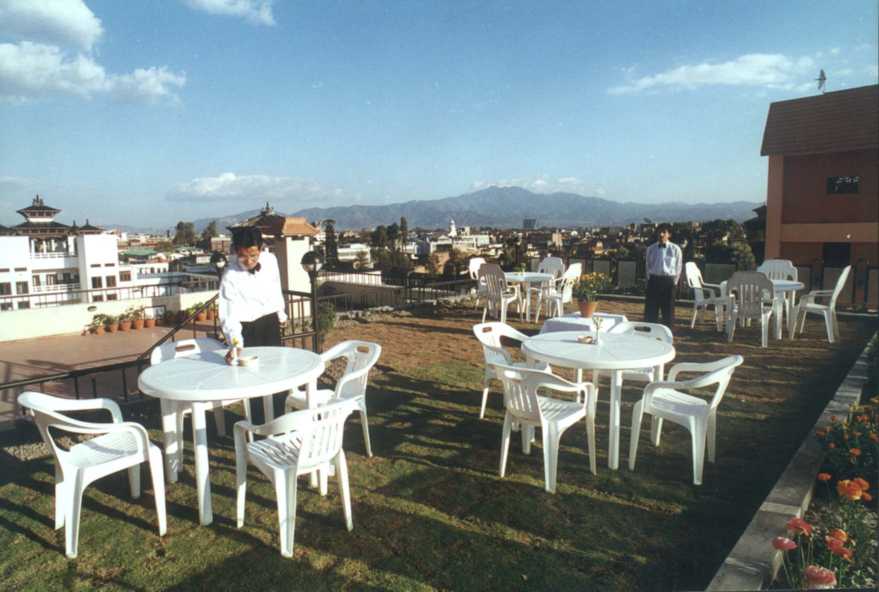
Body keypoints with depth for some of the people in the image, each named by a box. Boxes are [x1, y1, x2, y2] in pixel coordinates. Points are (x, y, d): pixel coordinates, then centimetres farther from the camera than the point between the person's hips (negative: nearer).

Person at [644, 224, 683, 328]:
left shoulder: (675, 249, -2)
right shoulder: (651, 248, 6)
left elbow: (678, 267, 3)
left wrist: (674, 282, 2)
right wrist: (650, 279, 9)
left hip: (668, 281, -2)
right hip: (654, 280, 2)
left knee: (668, 311, 4)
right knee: (650, 311, 3)